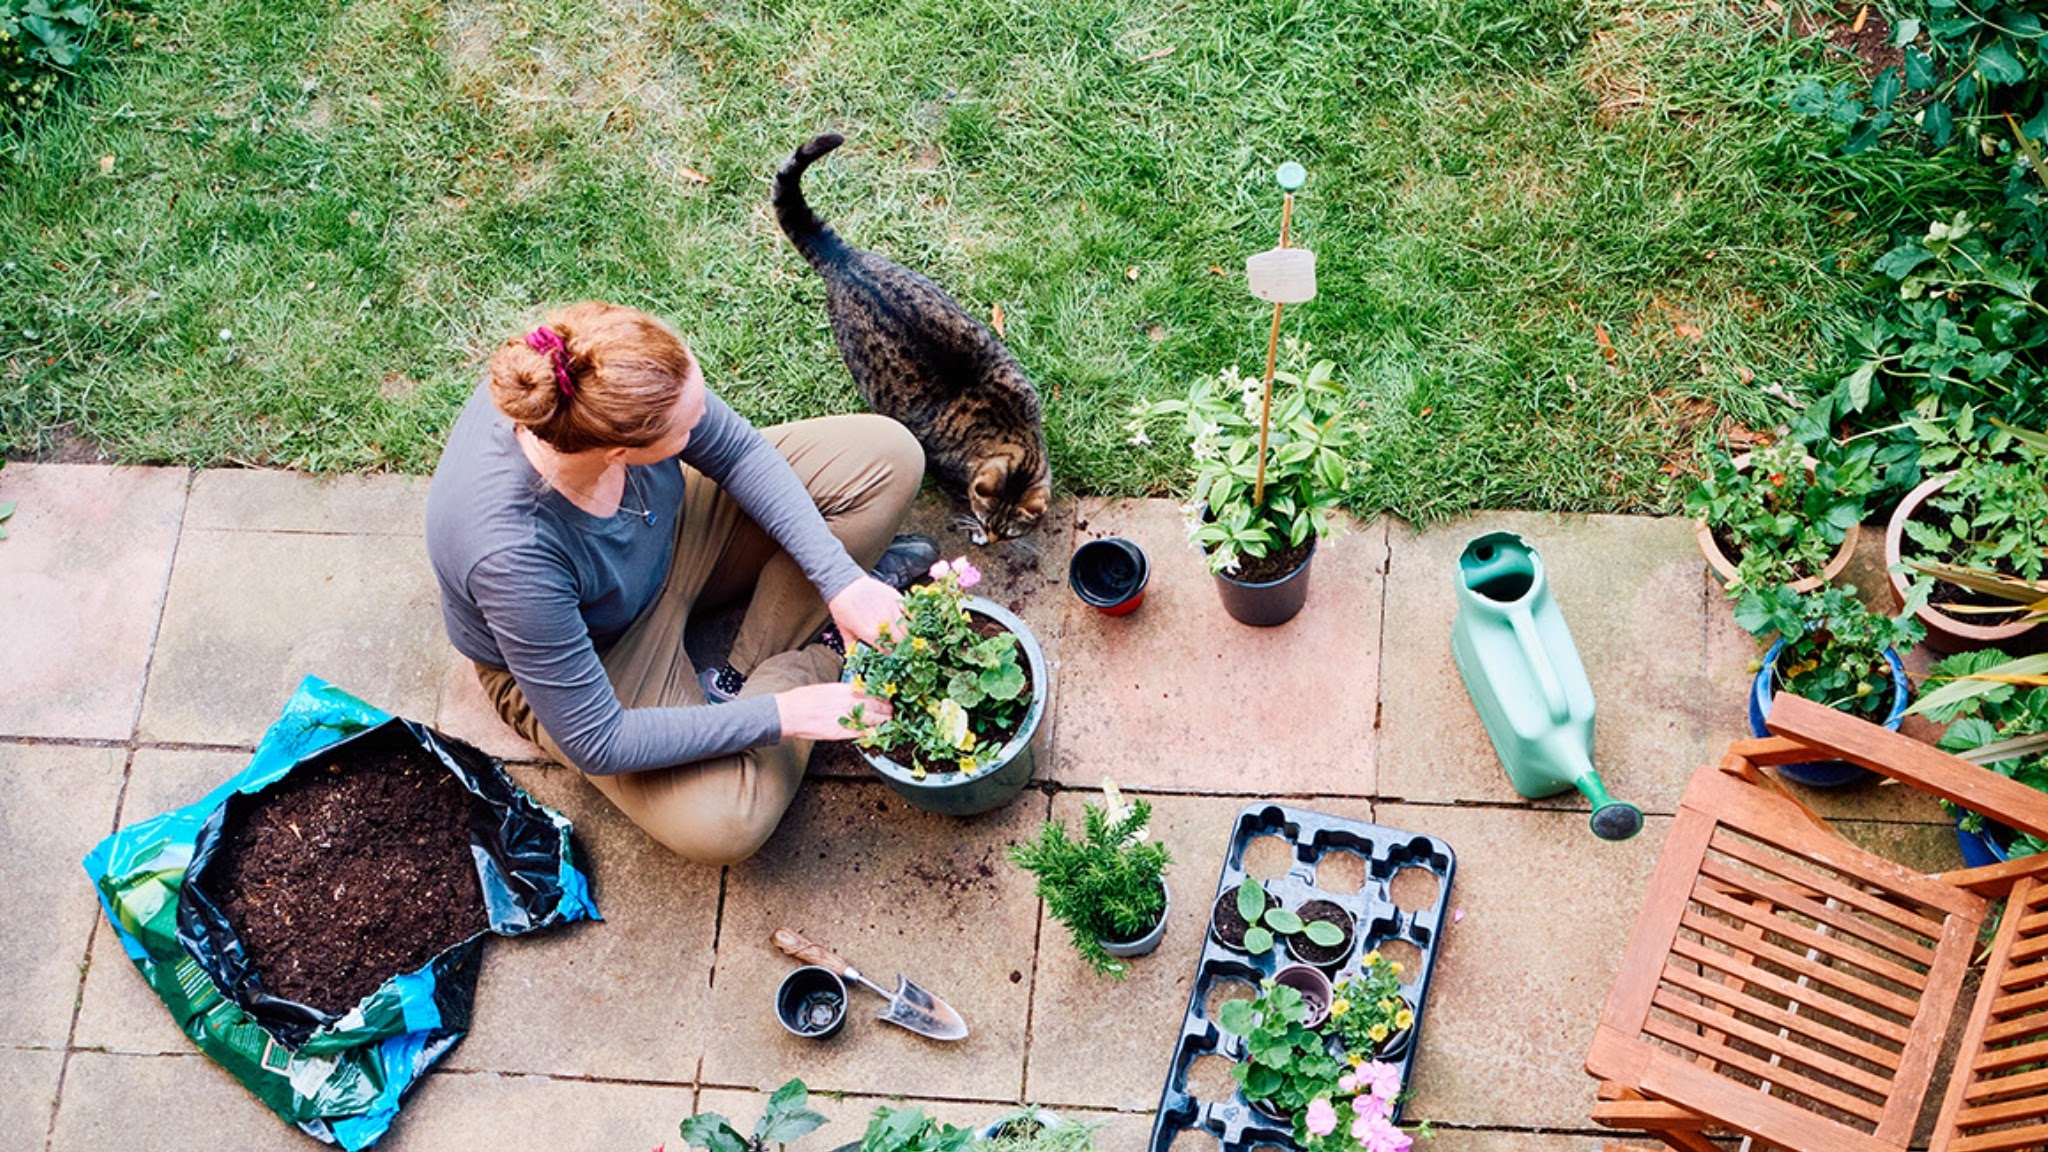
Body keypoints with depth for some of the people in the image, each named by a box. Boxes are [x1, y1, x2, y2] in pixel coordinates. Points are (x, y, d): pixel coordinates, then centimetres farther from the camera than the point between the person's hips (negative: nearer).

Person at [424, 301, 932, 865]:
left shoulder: (628, 378, -30)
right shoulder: (511, 557, -42)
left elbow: (738, 452, -9)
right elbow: (596, 745, -30)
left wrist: (842, 579, -18)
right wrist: (780, 715, -29)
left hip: (666, 536, 5)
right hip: (580, 661, -5)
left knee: (887, 454, -8)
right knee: (720, 823, -28)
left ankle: (741, 678, -2)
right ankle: (816, 657, 0)